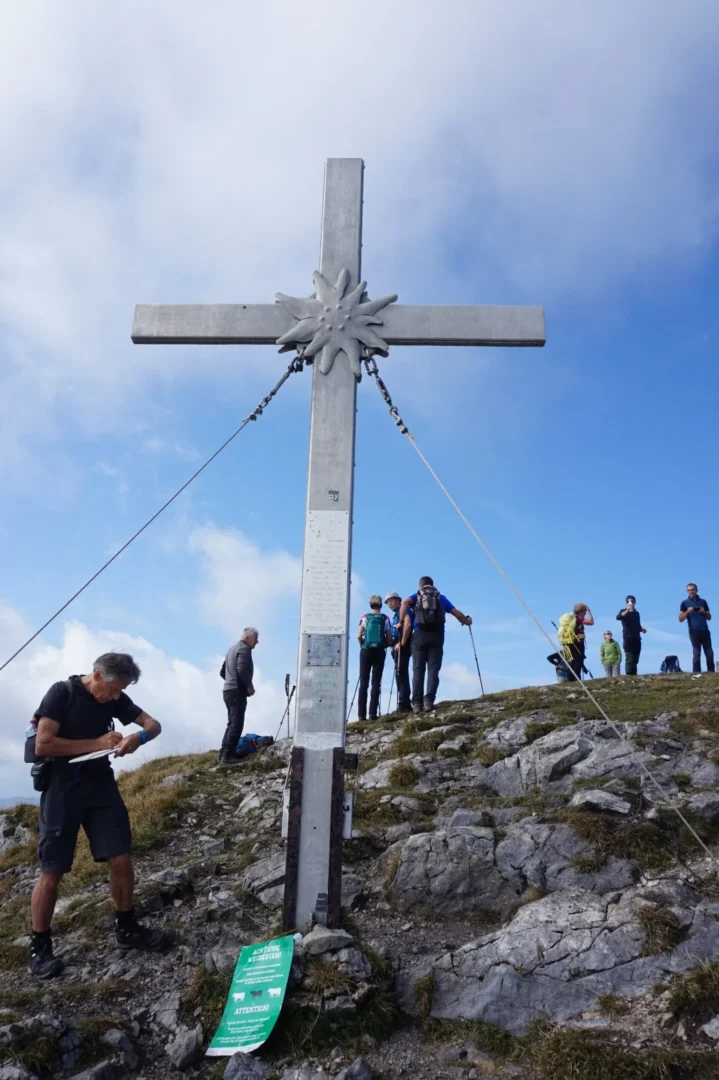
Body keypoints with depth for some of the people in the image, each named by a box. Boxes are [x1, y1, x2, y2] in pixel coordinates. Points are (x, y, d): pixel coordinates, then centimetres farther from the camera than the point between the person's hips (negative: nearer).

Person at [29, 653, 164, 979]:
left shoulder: (115, 699, 3)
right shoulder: (61, 692, -13)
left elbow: (154, 724, 6)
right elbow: (42, 745, -19)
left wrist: (138, 737, -18)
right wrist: (97, 743, -17)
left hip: (101, 783, 5)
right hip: (63, 788, -5)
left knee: (121, 859, 2)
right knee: (52, 871, 0)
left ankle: (126, 928, 21)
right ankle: (39, 946, 17)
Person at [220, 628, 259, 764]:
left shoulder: (233, 648, 20)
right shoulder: (244, 648, -9)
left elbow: (222, 672, 25)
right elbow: (241, 670, -24)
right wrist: (250, 686, -14)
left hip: (228, 690, 10)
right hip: (237, 691, -10)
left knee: (232, 723, 14)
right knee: (236, 724, -9)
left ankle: (224, 753, 13)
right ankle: (228, 755, -12)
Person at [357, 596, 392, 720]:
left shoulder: (365, 618, 1)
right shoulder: (385, 619, 2)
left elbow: (359, 636, -7)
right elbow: (389, 640, -1)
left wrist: (363, 645, 11)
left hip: (365, 651, 0)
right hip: (379, 652, 0)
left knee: (363, 683, 4)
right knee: (376, 683, 2)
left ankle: (361, 714, 0)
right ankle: (373, 713, -5)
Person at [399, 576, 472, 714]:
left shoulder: (416, 596, 17)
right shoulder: (441, 597, 22)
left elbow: (405, 602, -5)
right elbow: (457, 613, 21)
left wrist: (401, 622, -3)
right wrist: (466, 621, 39)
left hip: (419, 635, 0)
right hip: (437, 636, 1)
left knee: (418, 670, 0)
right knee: (433, 669, -3)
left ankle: (417, 703, -9)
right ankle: (428, 701, -18)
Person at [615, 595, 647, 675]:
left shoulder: (636, 613, 19)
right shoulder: (624, 611, 1)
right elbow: (618, 617, -21)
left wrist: (641, 629, 6)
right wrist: (627, 610, -31)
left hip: (637, 639, 6)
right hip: (628, 638, -6)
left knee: (635, 660, 6)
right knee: (629, 659, -13)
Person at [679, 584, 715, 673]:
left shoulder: (703, 602, 13)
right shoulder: (685, 603, 6)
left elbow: (709, 618, 17)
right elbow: (681, 619, 3)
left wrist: (704, 612, -3)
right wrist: (687, 612, -13)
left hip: (705, 630, 3)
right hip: (694, 631, -3)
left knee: (710, 653, -1)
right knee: (696, 654, -5)